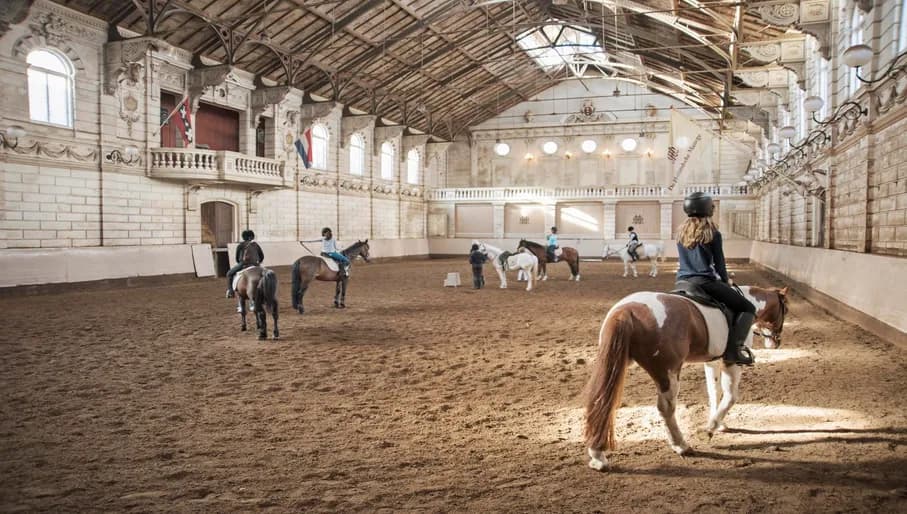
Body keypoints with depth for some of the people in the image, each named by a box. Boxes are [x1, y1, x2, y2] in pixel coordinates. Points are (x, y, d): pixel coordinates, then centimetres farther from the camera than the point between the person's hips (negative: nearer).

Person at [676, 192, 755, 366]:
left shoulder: (682, 232, 12)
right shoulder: (713, 233, -4)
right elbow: (719, 263, 0)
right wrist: (725, 281, 19)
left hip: (682, 281, 6)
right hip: (705, 282, -6)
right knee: (748, 308, 1)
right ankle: (733, 349, -16)